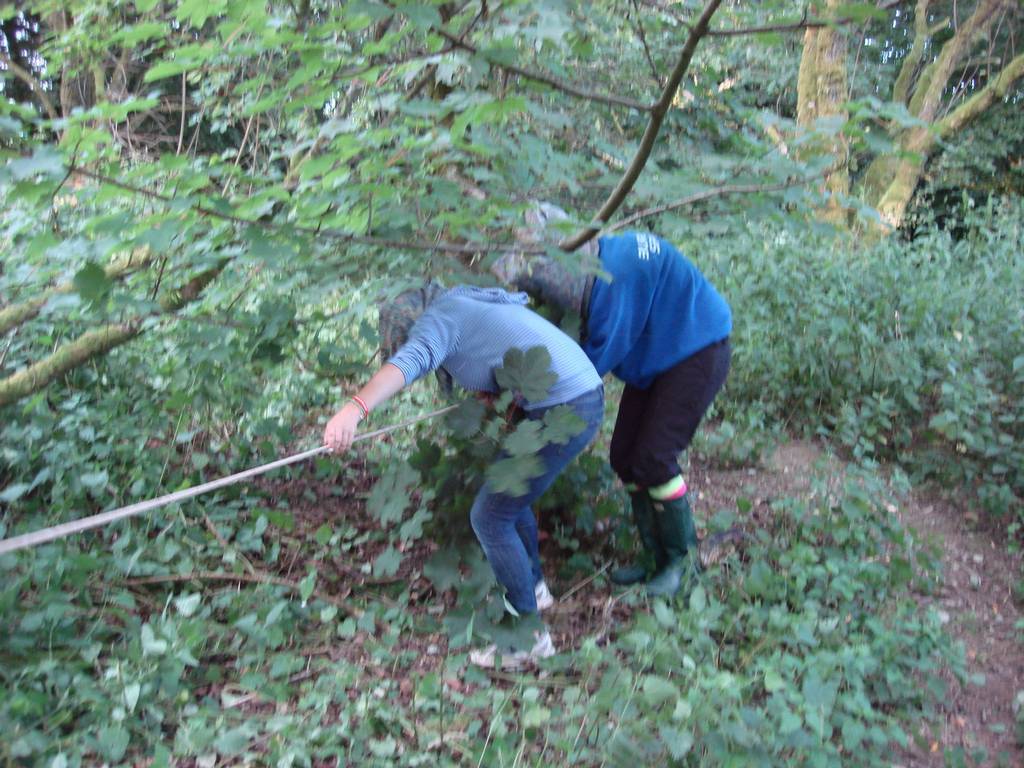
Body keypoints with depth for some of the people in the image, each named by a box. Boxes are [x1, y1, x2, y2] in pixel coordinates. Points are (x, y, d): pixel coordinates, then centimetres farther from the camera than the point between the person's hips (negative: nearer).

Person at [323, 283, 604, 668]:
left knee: (490, 518, -1)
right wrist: (489, 391, 13)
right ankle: (533, 587, 43)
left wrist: (354, 408, -44)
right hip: (587, 394, 10)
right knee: (507, 493, 24)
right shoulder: (470, 302, 22)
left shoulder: (436, 317, -6)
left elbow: (409, 360, -29)